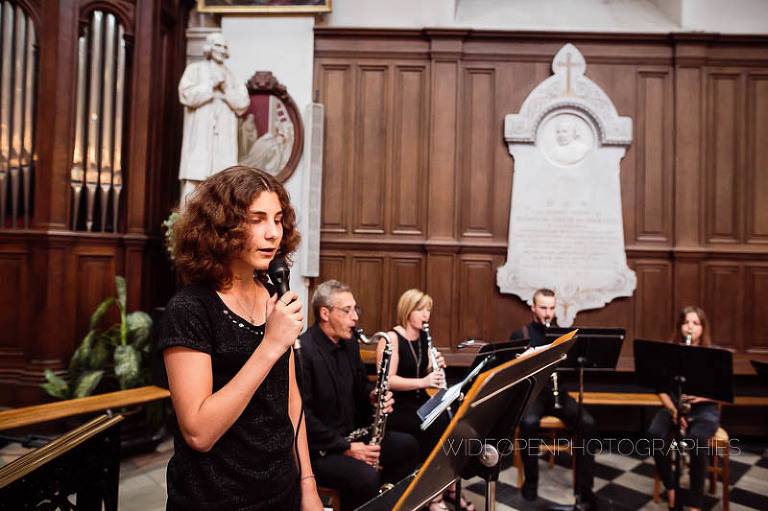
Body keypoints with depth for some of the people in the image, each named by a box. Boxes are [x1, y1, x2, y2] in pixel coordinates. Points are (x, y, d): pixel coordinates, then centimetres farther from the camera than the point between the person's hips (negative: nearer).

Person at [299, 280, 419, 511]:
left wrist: (374, 395, -3)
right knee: (366, 476, -30)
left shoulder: (349, 345, 8)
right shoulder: (302, 351, -21)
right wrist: (345, 447, -21)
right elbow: (302, 415, -23)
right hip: (316, 448, -9)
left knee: (407, 445, 4)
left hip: (351, 435, 9)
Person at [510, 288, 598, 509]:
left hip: (557, 392, 3)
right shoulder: (520, 335, 4)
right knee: (529, 422, -33)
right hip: (530, 392, -2)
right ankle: (531, 480, -10)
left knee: (587, 422, -24)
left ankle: (585, 486, -11)